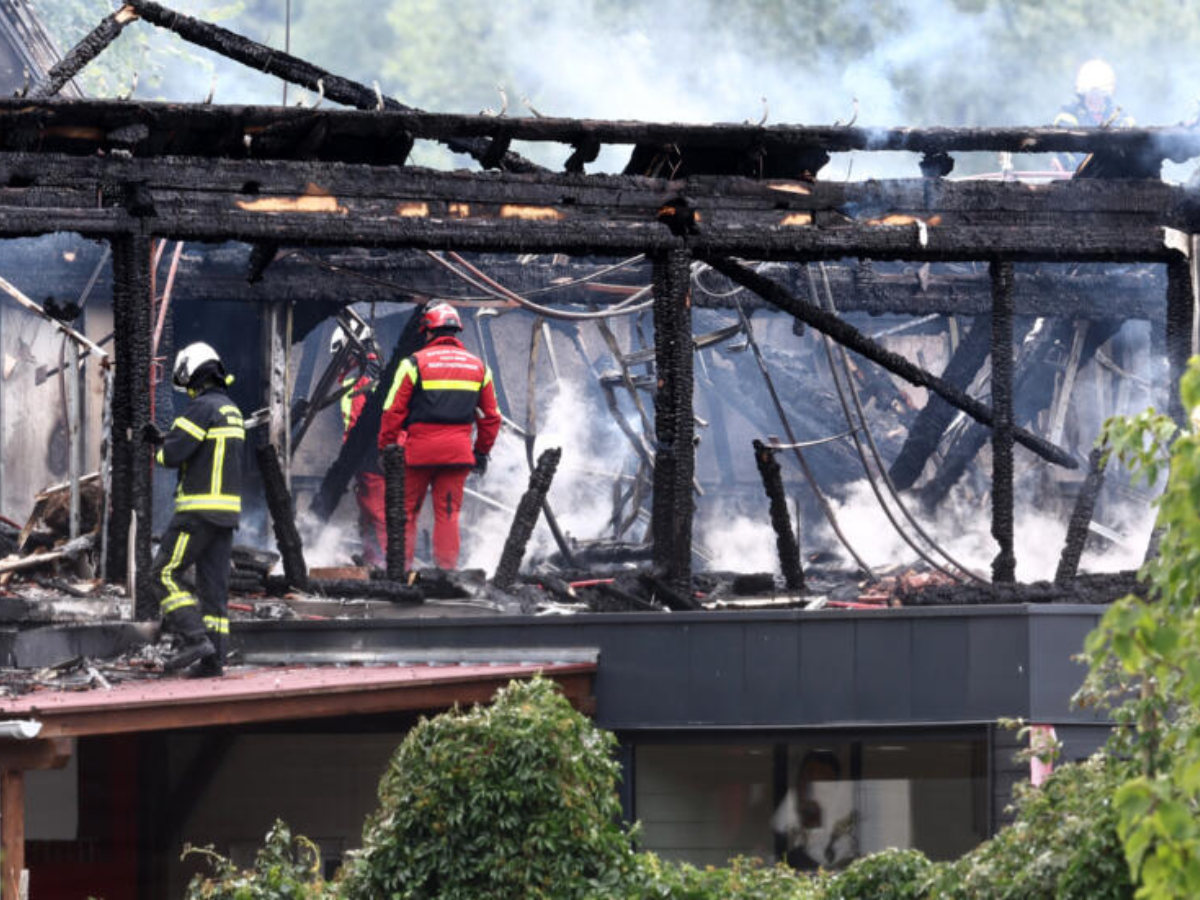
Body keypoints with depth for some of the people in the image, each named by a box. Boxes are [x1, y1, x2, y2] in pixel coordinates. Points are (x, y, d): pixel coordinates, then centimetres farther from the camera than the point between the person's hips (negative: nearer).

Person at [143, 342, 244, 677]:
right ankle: (213, 659, 5)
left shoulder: (203, 407, -13)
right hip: (227, 510, 9)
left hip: (199, 510, -9)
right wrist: (162, 439, 22)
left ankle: (195, 639, -16)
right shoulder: (231, 410, 17)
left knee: (166, 573, -5)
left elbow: (174, 454, -18)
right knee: (214, 583, 8)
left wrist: (161, 450, 6)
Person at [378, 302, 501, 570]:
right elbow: (491, 416, 14)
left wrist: (385, 448, 3)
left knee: (406, 509, 8)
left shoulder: (415, 363, -4)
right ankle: (447, 567, 6)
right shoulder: (478, 366, 9)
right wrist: (482, 451, 23)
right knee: (448, 512, 8)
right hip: (458, 452, 3)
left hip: (419, 448, -3)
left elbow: (393, 411, -5)